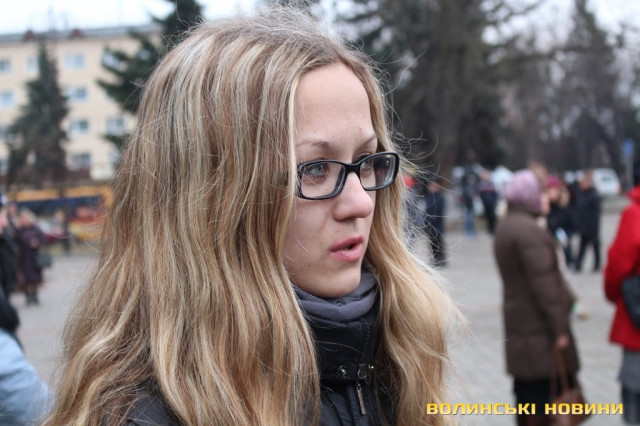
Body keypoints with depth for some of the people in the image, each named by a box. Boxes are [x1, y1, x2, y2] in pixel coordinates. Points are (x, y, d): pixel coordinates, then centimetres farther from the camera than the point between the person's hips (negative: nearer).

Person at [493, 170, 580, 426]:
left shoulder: (506, 226, 14)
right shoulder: (528, 230, -18)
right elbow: (543, 282, -21)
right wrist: (559, 328, -19)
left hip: (519, 320, 10)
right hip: (538, 326, -10)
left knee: (526, 386, 16)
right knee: (541, 389, -4)